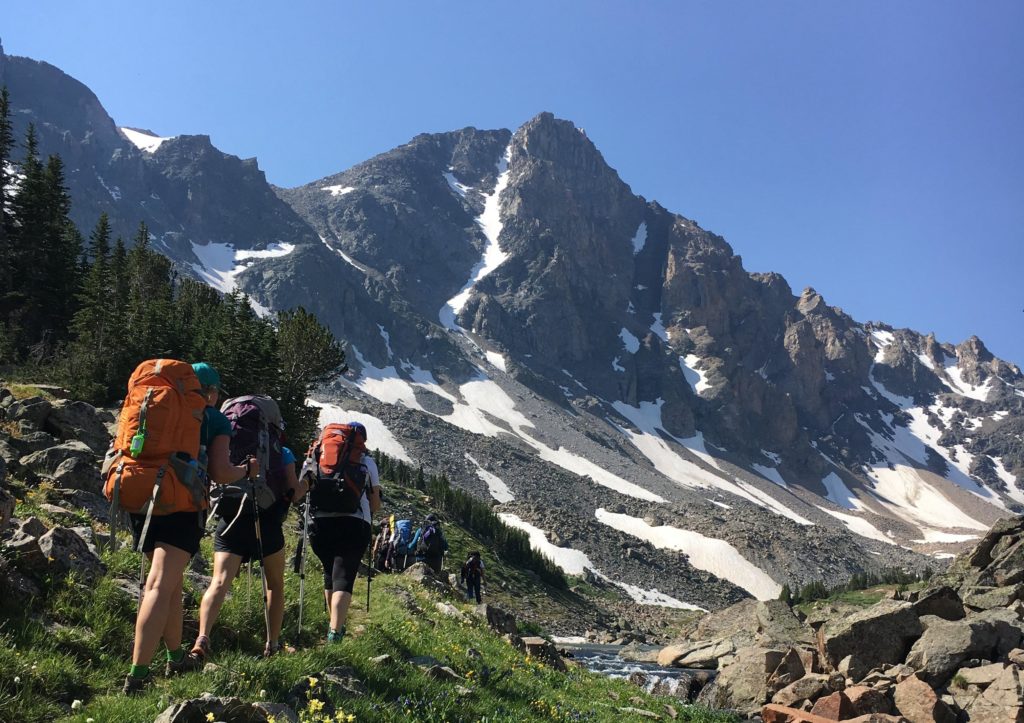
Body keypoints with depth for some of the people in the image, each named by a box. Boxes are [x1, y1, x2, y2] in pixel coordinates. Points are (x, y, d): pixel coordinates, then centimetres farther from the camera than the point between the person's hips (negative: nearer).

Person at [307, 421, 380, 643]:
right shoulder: (367, 462, 9)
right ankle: (335, 632, -17)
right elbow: (375, 503, 11)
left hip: (321, 522, 3)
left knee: (330, 574, 21)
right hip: (355, 524, -3)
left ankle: (336, 624, 33)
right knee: (344, 578, -3)